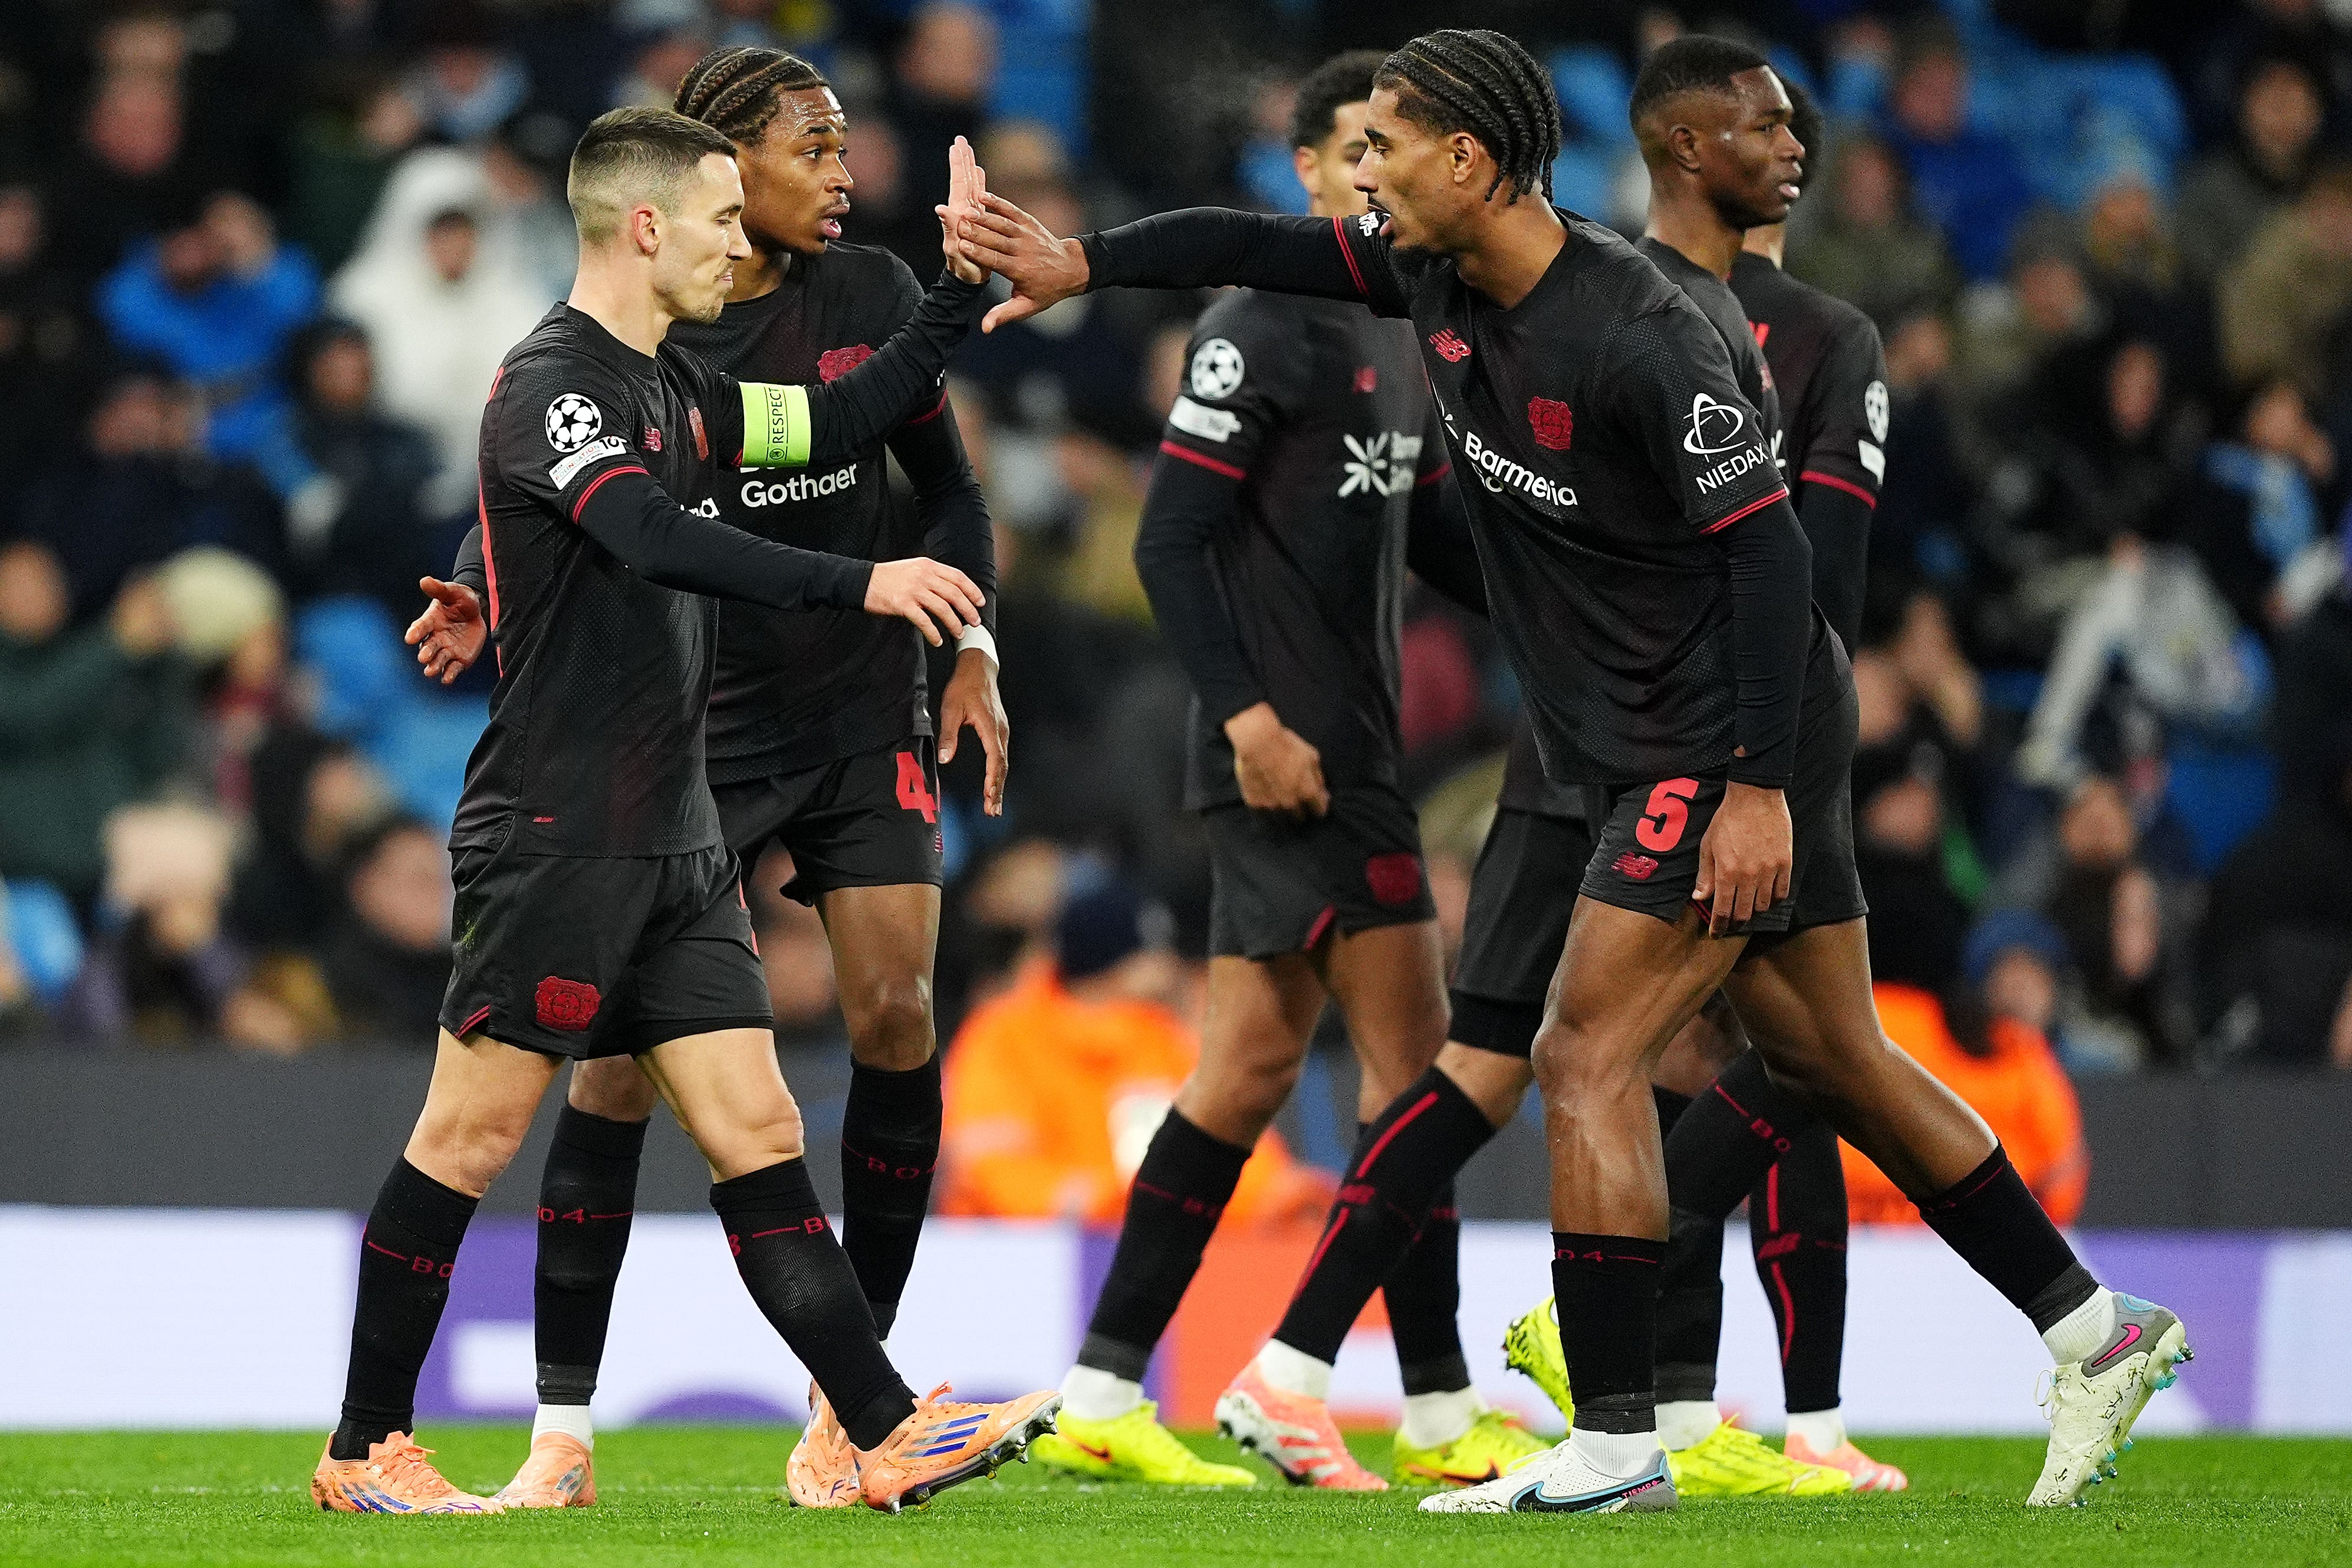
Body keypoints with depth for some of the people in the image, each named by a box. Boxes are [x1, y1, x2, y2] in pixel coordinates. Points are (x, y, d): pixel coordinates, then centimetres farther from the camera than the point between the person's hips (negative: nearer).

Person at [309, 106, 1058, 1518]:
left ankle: (891, 1436, -3)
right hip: (555, 837, -8)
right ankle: (366, 1452, 7)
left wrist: (963, 290, 19)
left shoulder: (675, 390, 15)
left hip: (676, 844, 8)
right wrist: (860, 583, -35)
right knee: (474, 1133, -2)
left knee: (757, 1129, 3)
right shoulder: (551, 384, -13)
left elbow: (841, 423, 26)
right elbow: (654, 539, -29)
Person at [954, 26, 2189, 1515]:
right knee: (1836, 1062, 12)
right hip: (1648, 747, 9)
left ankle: (1616, 1442, -7)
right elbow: (1268, 247, 17)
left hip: (1728, 746, -9)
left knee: (1589, 1055, -10)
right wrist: (1084, 263, 8)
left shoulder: (1636, 338, -24)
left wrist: (1758, 789, -24)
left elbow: (1768, 544, -23)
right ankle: (2097, 1328, 20)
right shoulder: (1438, 277, 1)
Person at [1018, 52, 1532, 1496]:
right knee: (1410, 1041, -9)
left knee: (1255, 1063, 7)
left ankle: (1105, 1393, 9)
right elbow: (1174, 539, -15)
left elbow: (1433, 533, 26)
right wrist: (1246, 712, -21)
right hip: (1289, 749, -9)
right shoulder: (1263, 329, -10)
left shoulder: (1396, 340, 18)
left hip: (1350, 747, 9)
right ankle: (1441, 1408, -4)